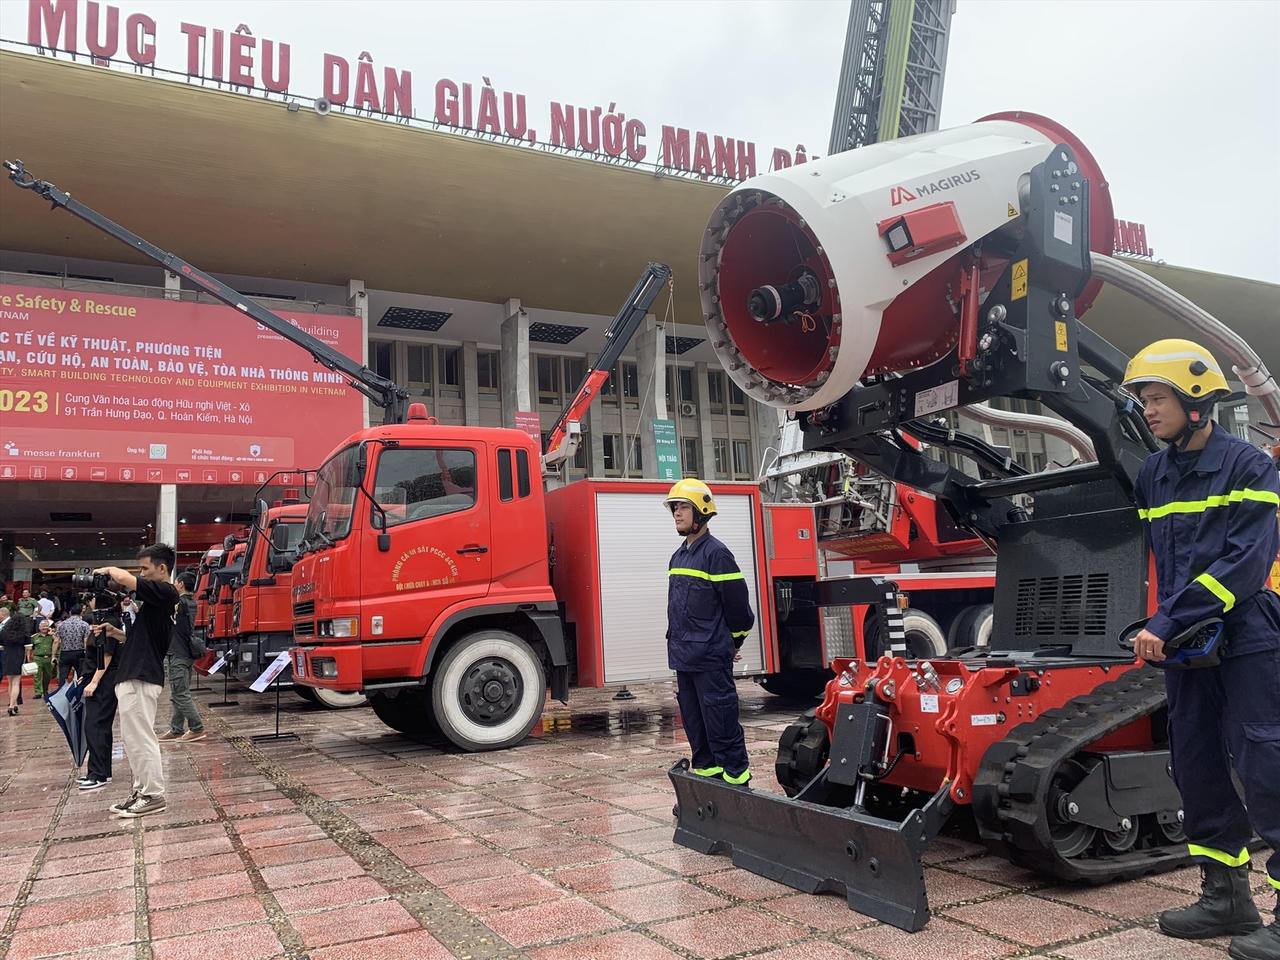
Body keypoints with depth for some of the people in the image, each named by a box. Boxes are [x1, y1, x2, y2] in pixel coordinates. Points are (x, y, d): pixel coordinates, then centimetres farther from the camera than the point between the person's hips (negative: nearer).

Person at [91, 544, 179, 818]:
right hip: (131, 676, 10)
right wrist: (114, 632, 9)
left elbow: (123, 578, -21)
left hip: (142, 679, -10)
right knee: (132, 738, 15)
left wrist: (107, 569, -1)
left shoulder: (165, 592, -12)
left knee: (141, 739, -5)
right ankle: (142, 791, 22)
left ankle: (154, 795, 1)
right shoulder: (154, 597, 19)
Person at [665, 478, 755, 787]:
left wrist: (734, 642, 2)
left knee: (721, 721, -4)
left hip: (712, 658, -9)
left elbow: (737, 603, -10)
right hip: (685, 657, 9)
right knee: (694, 723, 15)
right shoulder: (678, 557, 15)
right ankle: (706, 770, 26)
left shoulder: (716, 553, -11)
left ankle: (736, 778, 4)